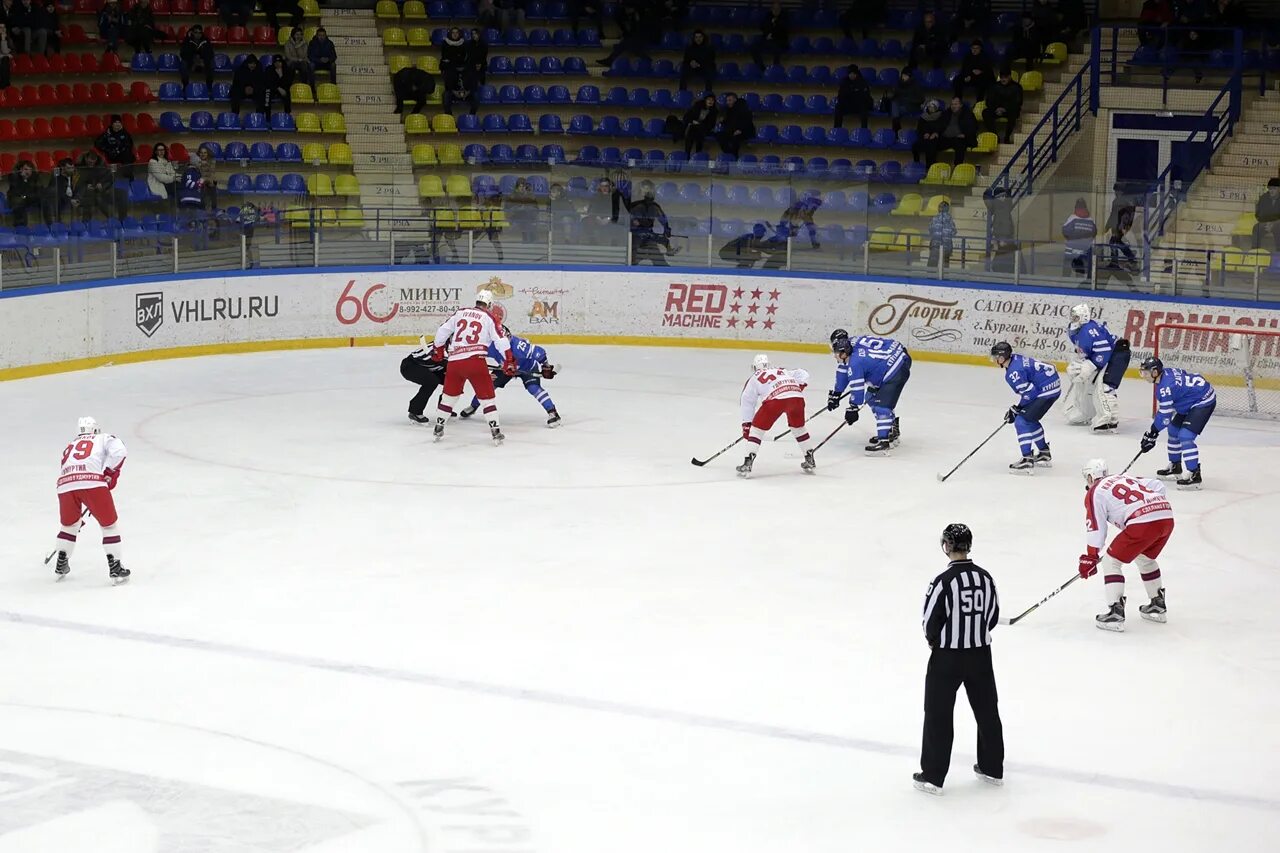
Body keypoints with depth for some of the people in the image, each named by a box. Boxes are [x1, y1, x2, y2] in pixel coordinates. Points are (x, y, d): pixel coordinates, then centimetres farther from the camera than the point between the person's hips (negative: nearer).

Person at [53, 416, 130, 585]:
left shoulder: (69, 447, 38)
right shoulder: (104, 438, 24)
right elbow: (119, 452, 2)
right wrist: (109, 474, 9)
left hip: (65, 485, 4)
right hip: (92, 483, -4)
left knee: (69, 525, 29)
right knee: (109, 524, 10)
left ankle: (61, 565, 34)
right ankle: (115, 568, 5)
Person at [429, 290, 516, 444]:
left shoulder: (460, 313, 14)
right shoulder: (488, 318, 3)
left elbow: (442, 331, 16)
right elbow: (501, 340, -3)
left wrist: (438, 350, 30)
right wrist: (509, 362, 3)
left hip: (454, 361, 4)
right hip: (475, 360, -4)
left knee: (450, 394, 20)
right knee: (486, 395, 3)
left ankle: (438, 428, 26)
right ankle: (495, 431, -2)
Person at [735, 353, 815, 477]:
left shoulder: (754, 378, 28)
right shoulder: (783, 371, 38)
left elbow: (747, 402, 28)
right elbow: (803, 374, 28)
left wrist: (746, 424, 31)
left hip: (775, 398, -3)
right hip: (796, 397, 3)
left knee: (757, 428, 12)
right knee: (798, 426, 28)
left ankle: (748, 463, 5)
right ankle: (810, 461, 32)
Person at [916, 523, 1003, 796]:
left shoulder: (943, 581, -20)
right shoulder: (985, 577, -3)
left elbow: (931, 621, -13)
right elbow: (993, 617, 5)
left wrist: (933, 640, 7)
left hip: (947, 657, -5)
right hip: (981, 654, 5)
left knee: (939, 715, 4)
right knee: (987, 710, 17)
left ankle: (933, 776, 6)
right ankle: (992, 768, 28)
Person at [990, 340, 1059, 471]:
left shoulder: (1013, 372, -20)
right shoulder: (1017, 359, 10)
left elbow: (1028, 393, -20)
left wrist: (1015, 409, -8)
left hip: (1046, 391, -10)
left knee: (1022, 421, -10)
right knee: (1030, 420, 25)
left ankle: (1027, 460, -17)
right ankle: (1044, 454, 37)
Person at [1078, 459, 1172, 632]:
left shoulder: (1095, 493, 11)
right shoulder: (1125, 478, 30)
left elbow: (1096, 529, 6)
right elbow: (1158, 486, 25)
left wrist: (1090, 558, 12)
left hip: (1143, 522, -7)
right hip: (1167, 517, 7)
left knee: (1111, 561, 7)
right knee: (1145, 558, 32)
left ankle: (1116, 614, -2)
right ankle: (1158, 606, 37)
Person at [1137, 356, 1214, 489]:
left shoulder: (1166, 386, -28)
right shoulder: (1165, 373, 0)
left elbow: (1164, 416, -23)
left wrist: (1151, 435, -13)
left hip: (1204, 402, -11)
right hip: (1190, 402, 11)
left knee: (1185, 436, -20)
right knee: (1173, 430, 18)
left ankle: (1194, 475, -19)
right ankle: (1175, 467, 33)